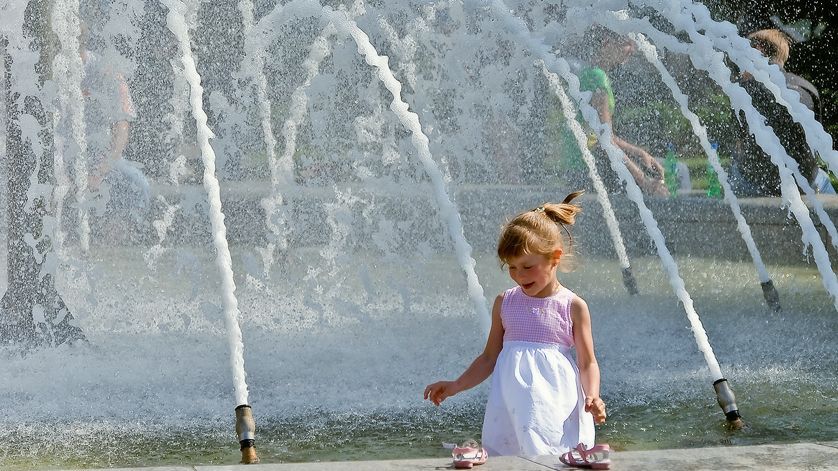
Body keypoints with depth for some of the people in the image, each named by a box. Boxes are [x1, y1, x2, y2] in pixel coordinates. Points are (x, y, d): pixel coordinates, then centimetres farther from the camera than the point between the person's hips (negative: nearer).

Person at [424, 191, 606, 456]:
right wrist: (455, 386, 8)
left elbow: (587, 363, 1)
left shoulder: (573, 307, 0)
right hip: (511, 411, 3)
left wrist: (592, 396, -16)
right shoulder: (505, 303, 10)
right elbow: (489, 358, 16)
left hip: (556, 410, -3)